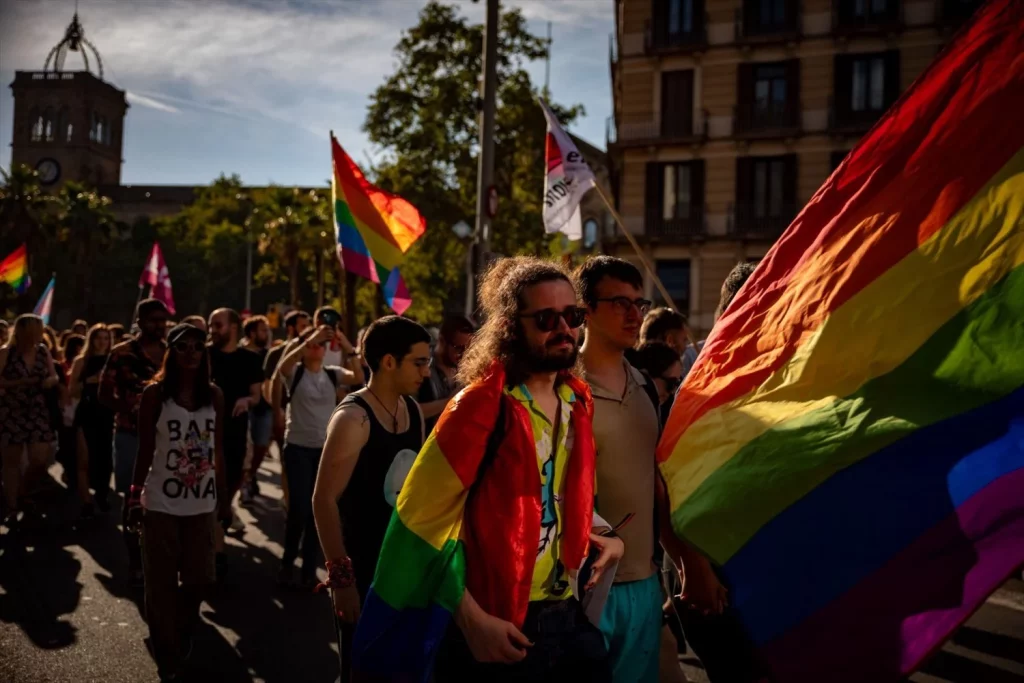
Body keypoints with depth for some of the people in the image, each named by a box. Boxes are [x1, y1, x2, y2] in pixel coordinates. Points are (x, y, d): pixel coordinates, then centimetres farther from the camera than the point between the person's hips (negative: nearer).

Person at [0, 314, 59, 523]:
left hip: (38, 413, 3)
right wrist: (17, 382, -21)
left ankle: (19, 494, 26)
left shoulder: (43, 352, 5)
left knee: (40, 461, -1)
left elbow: (54, 377, 9)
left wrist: (50, 381, -12)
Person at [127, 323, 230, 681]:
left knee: (200, 576, 10)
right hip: (161, 502, -3)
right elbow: (145, 451, -4)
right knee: (162, 583, 6)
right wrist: (135, 497, -4)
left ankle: (184, 629, 41)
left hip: (202, 502, 3)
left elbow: (218, 450, 6)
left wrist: (223, 497, 9)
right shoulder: (155, 393, -8)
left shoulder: (214, 394, 1)